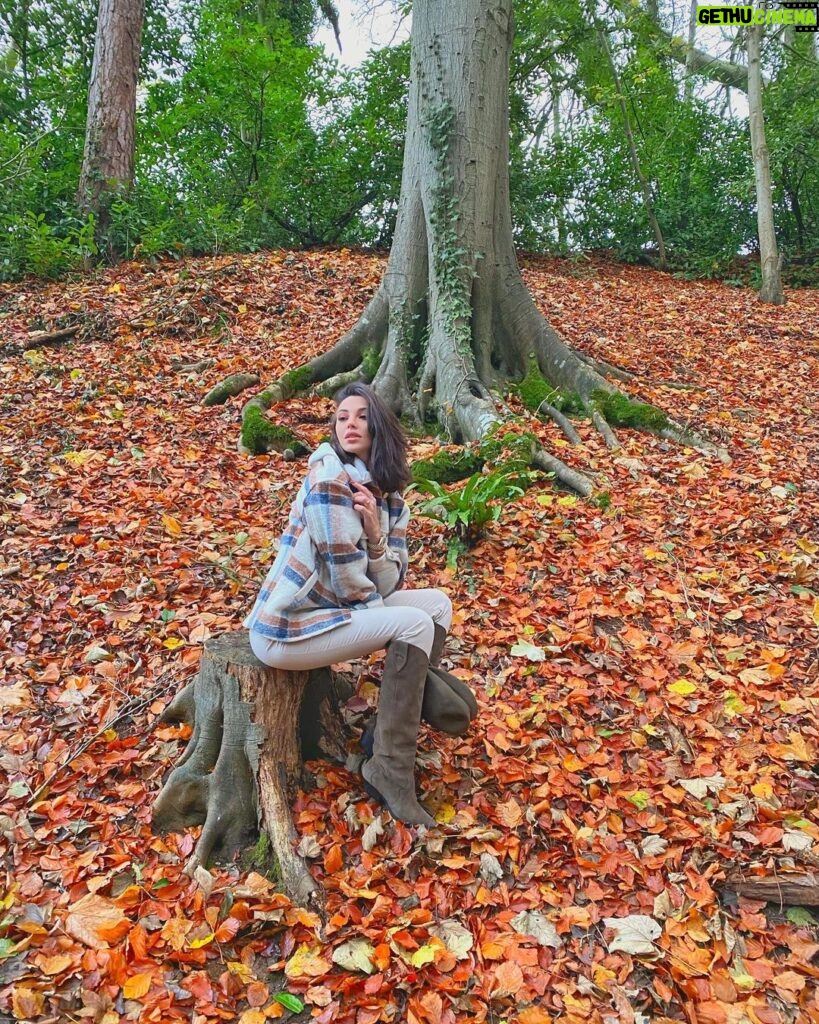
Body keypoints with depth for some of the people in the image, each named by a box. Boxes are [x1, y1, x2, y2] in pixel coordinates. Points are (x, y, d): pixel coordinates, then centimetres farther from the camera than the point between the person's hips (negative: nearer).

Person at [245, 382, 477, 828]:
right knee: (415, 624, -18)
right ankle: (389, 771, -9)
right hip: (286, 629, -8)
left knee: (437, 603, 5)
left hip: (335, 610, 9)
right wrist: (397, 630, -5)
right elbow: (347, 579, -19)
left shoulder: (389, 497, 6)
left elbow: (386, 585, 0)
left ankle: (402, 714, 6)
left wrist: (373, 530, -17)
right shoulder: (329, 475, -18)